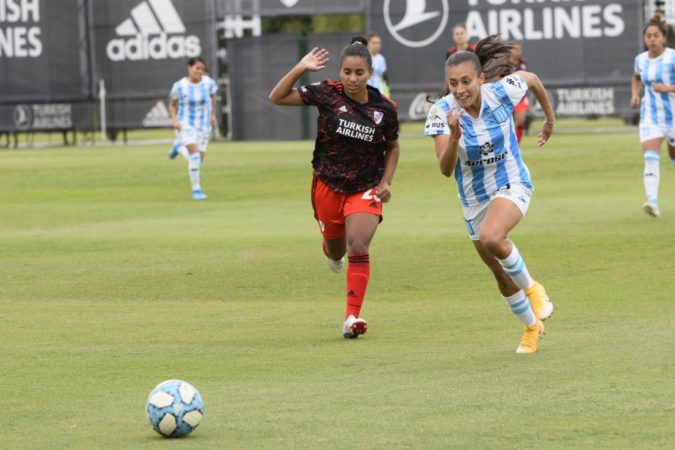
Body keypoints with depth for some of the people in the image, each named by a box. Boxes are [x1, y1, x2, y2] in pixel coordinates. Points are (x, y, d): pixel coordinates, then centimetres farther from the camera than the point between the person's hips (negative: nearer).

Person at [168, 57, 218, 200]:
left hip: (203, 126, 4)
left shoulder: (208, 82, -7)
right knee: (195, 155, -22)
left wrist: (213, 115, 11)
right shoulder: (179, 86, -12)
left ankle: (179, 147, 37)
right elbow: (172, 105, 3)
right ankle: (196, 190, -7)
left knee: (199, 161, 8)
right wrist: (174, 120, -12)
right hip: (185, 125, -4)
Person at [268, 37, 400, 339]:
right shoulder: (327, 94, -13)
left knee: (358, 247, -19)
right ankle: (332, 252, 55)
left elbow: (392, 147, 8)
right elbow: (277, 97, -10)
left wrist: (386, 182, -3)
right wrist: (301, 68, -21)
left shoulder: (384, 108, -10)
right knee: (336, 250, 15)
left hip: (366, 188, -1)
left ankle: (353, 317, -17)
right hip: (328, 185, 1)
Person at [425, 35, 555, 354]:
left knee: (491, 237, -33)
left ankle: (532, 289, -8)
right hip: (474, 198, 3)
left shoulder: (502, 92, -21)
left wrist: (550, 119, 14)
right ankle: (531, 327, 38)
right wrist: (454, 135, -44)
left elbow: (531, 78, 2)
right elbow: (446, 169, -26)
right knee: (501, 275, 12)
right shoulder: (442, 113, -21)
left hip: (512, 185, -3)